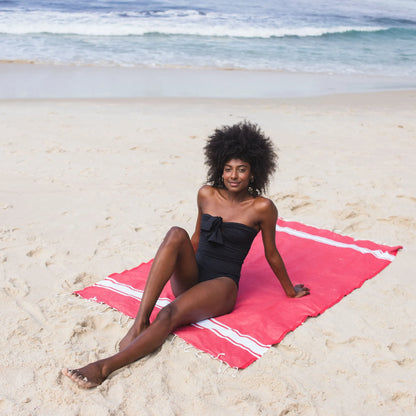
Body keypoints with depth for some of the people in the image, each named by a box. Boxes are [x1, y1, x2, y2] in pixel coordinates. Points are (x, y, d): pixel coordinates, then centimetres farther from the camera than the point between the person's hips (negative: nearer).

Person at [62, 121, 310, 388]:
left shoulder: (262, 208, -6)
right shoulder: (207, 195, 6)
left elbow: (271, 253, 7)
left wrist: (290, 290, 18)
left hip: (222, 285, -3)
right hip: (190, 278, 4)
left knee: (170, 314, -33)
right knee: (177, 234, -29)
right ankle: (141, 321, -35)